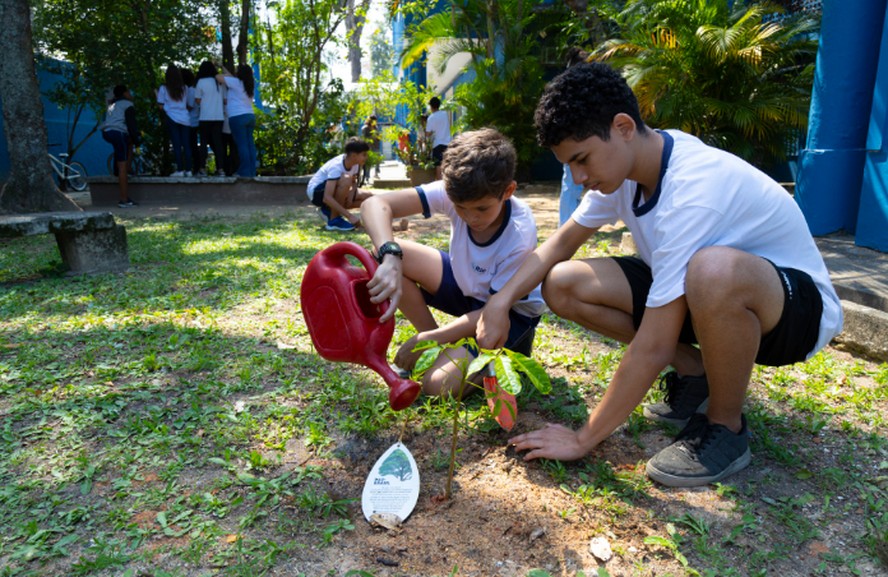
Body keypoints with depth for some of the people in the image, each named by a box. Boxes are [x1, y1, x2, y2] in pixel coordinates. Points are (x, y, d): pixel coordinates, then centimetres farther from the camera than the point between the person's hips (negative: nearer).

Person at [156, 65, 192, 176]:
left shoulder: (163, 88, 1)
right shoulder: (184, 88, 9)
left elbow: (161, 106, 2)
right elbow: (187, 104, 13)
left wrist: (157, 95, 16)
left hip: (172, 119, -2)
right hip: (185, 119, 2)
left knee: (177, 145, -3)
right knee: (186, 145, 3)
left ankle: (180, 170, -7)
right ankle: (188, 170, 1)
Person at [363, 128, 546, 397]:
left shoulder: (519, 235, -31)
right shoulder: (456, 193, -23)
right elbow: (375, 204, -31)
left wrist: (425, 340, -26)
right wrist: (390, 257, -50)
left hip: (511, 312, -4)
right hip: (465, 286, 5)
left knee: (438, 384, -26)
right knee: (385, 255, -19)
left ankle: (512, 348, 4)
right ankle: (438, 346, -2)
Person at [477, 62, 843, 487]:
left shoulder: (691, 193, -34)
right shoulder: (623, 162, -9)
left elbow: (653, 347, -33)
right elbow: (562, 242, 3)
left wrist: (583, 440, -24)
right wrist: (500, 301, -13)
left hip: (796, 303, -7)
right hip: (709, 295, 7)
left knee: (713, 270, -44)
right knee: (563, 285, -10)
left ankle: (726, 428, -15)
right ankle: (695, 374, 4)